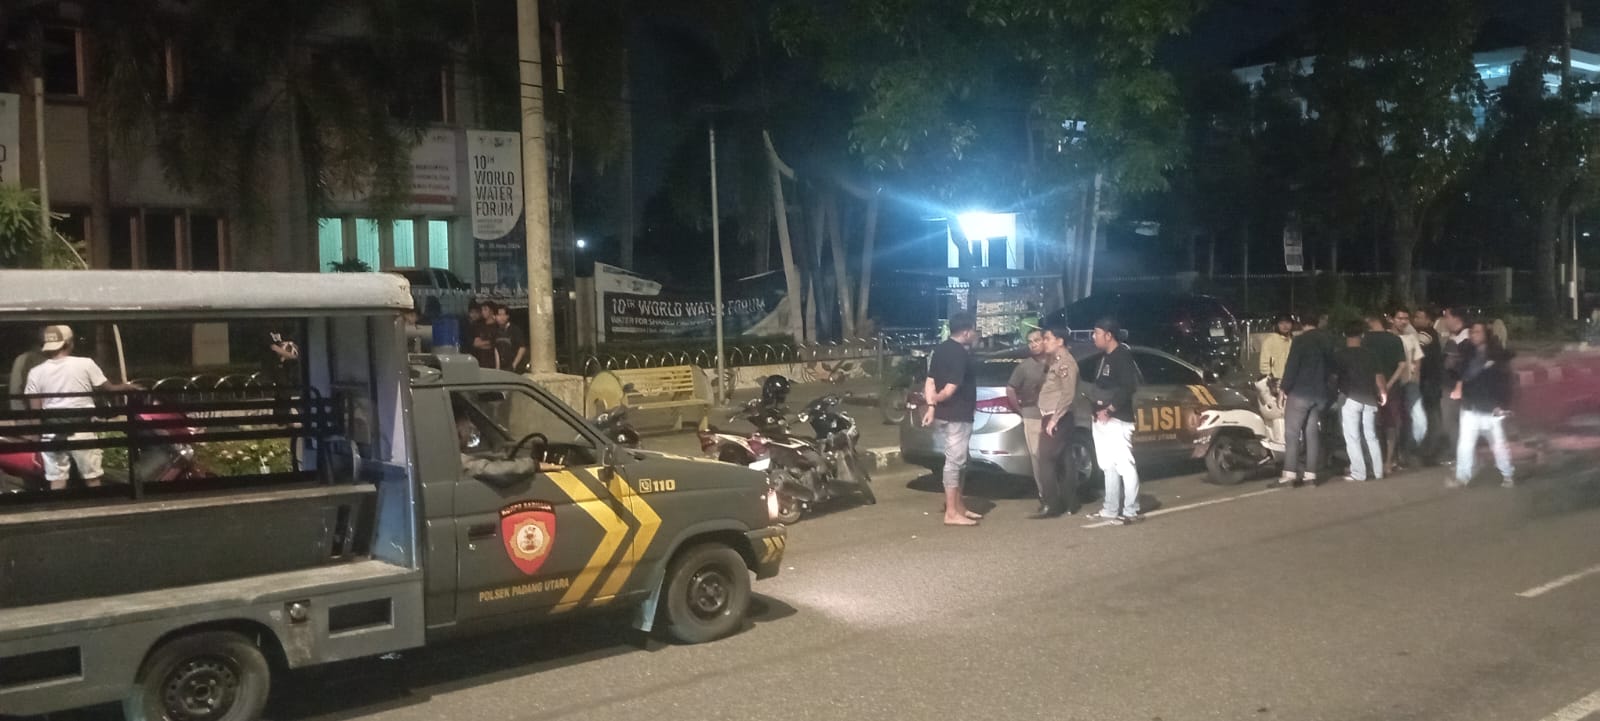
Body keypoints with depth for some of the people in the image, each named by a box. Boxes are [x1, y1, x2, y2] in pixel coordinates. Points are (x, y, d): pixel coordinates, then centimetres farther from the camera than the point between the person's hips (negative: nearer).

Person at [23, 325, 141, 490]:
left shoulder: (36, 372, -1)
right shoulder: (85, 364, -7)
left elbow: (35, 410, -1)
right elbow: (110, 388, 2)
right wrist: (128, 386, 21)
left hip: (53, 433, 2)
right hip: (81, 431, -2)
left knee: (56, 480, 7)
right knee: (92, 479, 7)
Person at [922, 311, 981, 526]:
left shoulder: (939, 349, 11)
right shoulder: (960, 353, -17)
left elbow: (930, 381, 6)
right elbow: (951, 389, -21)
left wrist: (931, 405, -4)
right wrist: (936, 400, -3)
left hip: (944, 414, 10)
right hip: (956, 416, -10)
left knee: (957, 462, 16)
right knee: (954, 462, -6)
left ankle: (959, 507, 24)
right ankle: (951, 513, -4)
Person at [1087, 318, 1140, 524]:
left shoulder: (1123, 356, -11)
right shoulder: (1105, 357, 17)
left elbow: (1129, 387, -20)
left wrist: (1110, 410, -20)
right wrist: (1098, 407, 7)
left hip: (1117, 420, -10)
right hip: (1102, 420, 10)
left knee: (1125, 466, -7)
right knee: (1109, 467, 14)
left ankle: (1131, 511, -3)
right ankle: (1111, 509, 20)